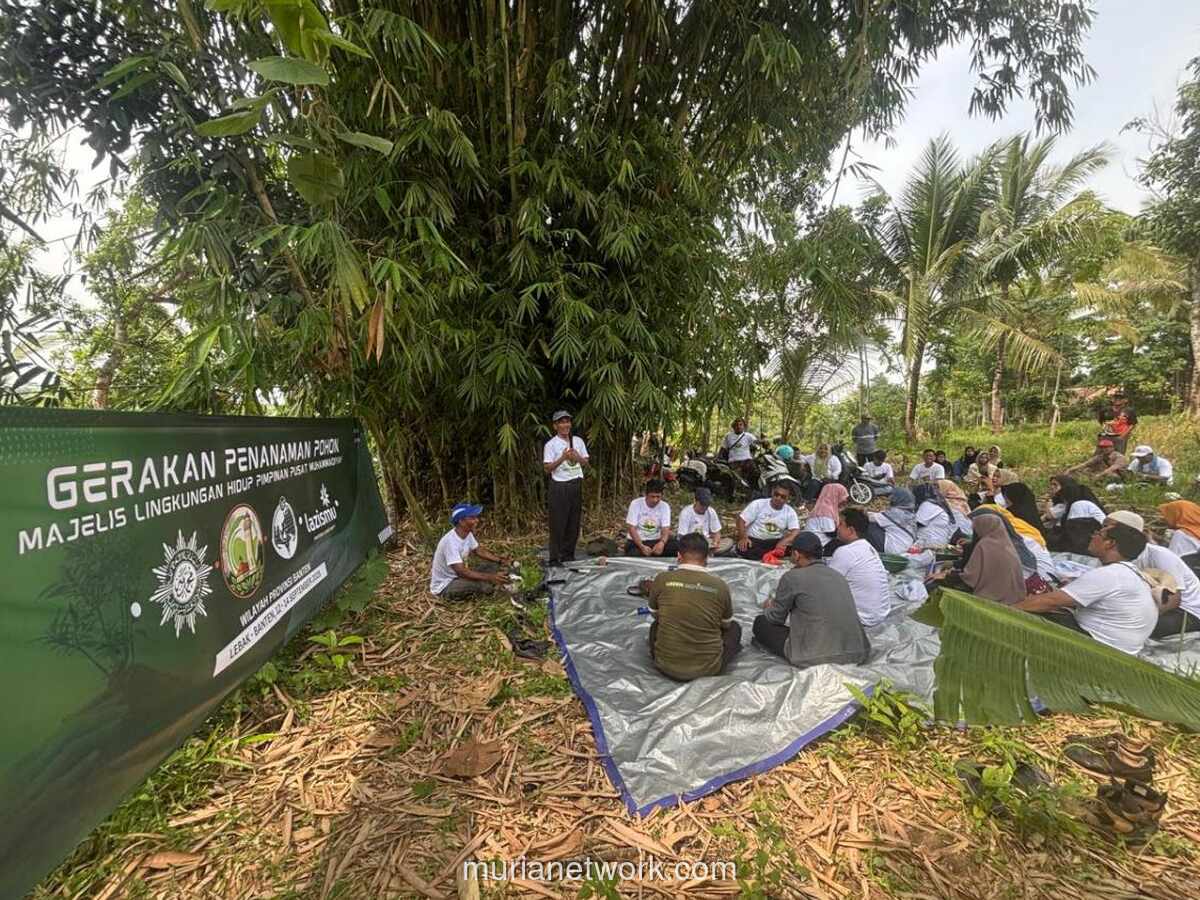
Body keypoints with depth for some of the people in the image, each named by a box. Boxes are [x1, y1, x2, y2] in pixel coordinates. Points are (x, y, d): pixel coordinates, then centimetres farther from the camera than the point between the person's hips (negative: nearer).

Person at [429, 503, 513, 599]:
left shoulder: (468, 533, -5)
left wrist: (500, 560, -6)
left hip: (459, 576, 9)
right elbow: (462, 572, -36)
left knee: (493, 565, -1)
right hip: (444, 586, -8)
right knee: (483, 584, -31)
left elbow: (479, 551, 9)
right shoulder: (450, 541, -31)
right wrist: (490, 577, -39)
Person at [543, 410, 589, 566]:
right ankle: (554, 558, 7)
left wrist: (577, 457, -8)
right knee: (558, 524, -2)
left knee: (574, 522, 10)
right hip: (559, 487, -5)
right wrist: (562, 458, -20)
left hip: (576, 485, 5)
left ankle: (568, 555, 23)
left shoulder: (578, 441, 8)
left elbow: (585, 462, 13)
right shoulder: (551, 445, -6)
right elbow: (547, 468, -10)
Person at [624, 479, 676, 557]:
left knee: (674, 547, -27)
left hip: (656, 541, 2)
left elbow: (666, 530, -12)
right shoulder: (635, 504, -11)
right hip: (637, 542, -1)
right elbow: (631, 528, -13)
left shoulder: (665, 506, -5)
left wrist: (662, 542, -36)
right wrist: (642, 546, -29)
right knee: (634, 554, -34)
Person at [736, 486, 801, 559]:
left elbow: (796, 532, -12)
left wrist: (783, 542, -33)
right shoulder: (758, 504, -5)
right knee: (744, 550, -35)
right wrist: (743, 538, -25)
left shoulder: (790, 512, 0)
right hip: (754, 540, -3)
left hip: (775, 542, 3)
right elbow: (742, 520, -7)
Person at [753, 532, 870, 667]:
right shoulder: (839, 576, 10)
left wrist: (769, 607, 28)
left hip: (817, 660, -6)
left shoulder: (792, 577, -7)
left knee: (760, 623, 11)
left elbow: (776, 618, 5)